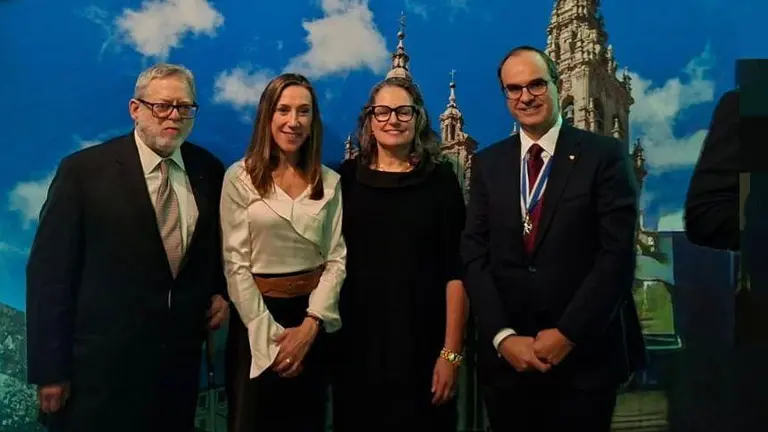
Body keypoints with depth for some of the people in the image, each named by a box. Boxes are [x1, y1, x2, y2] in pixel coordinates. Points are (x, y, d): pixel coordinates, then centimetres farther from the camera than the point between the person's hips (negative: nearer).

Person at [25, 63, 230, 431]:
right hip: (102, 363, -4)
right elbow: (49, 271, -10)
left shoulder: (209, 170, 3)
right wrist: (50, 369, -10)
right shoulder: (84, 170, -9)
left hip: (181, 356, 4)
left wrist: (221, 292, 2)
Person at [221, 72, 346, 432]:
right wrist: (269, 335, -13)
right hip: (256, 318, -2)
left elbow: (337, 259, 0)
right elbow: (235, 262, -8)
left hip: (313, 318, 3)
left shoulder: (329, 182, 4)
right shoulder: (240, 177, -5)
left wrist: (309, 325, -11)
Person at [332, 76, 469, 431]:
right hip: (355, 343, 2)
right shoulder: (346, 177, 3)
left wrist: (451, 352, -11)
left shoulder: (440, 180, -3)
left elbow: (455, 270, -6)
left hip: (422, 345, -2)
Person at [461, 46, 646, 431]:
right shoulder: (488, 163, 6)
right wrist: (502, 337, -10)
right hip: (506, 357, 3)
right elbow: (474, 255, 0)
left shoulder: (604, 155, -3)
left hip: (585, 355, -2)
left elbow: (617, 254, -10)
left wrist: (568, 333, -14)